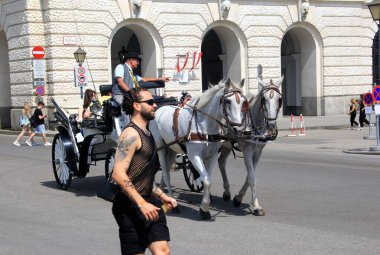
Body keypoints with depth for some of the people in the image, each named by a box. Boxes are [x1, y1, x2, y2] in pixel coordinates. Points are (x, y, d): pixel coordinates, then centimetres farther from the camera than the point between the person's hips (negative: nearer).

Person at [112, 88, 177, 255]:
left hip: (148, 202, 9)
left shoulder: (146, 133, 16)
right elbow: (118, 174, -24)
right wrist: (142, 203, -26)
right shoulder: (131, 134, -14)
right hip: (131, 206, -9)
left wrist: (162, 196, 19)